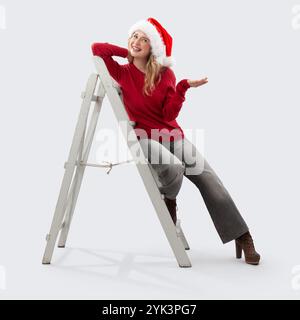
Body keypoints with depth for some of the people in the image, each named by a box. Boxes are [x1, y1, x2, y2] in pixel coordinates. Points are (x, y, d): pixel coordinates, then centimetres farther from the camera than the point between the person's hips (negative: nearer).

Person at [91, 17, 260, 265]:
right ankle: (168, 201, 2)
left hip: (173, 135, 3)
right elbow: (97, 48, -11)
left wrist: (183, 87, -17)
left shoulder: (165, 74, 4)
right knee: (173, 167, -35)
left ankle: (243, 237, -4)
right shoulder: (123, 73, 2)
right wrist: (127, 52, -1)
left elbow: (169, 115, -4)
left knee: (208, 178, -10)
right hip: (144, 137, -3)